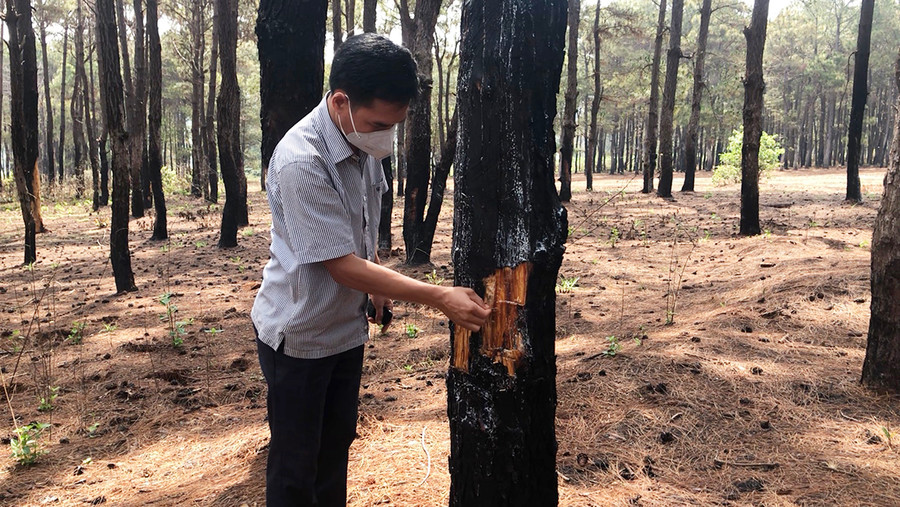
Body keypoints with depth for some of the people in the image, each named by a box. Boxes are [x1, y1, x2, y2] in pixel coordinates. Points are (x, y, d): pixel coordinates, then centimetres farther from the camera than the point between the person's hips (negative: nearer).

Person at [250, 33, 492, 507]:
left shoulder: (364, 141, -5)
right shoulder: (301, 163, -29)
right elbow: (342, 266, -28)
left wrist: (376, 280, 9)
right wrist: (440, 297, -29)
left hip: (346, 326, 7)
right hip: (298, 335, -7)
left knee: (337, 441, 20)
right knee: (295, 466, 7)